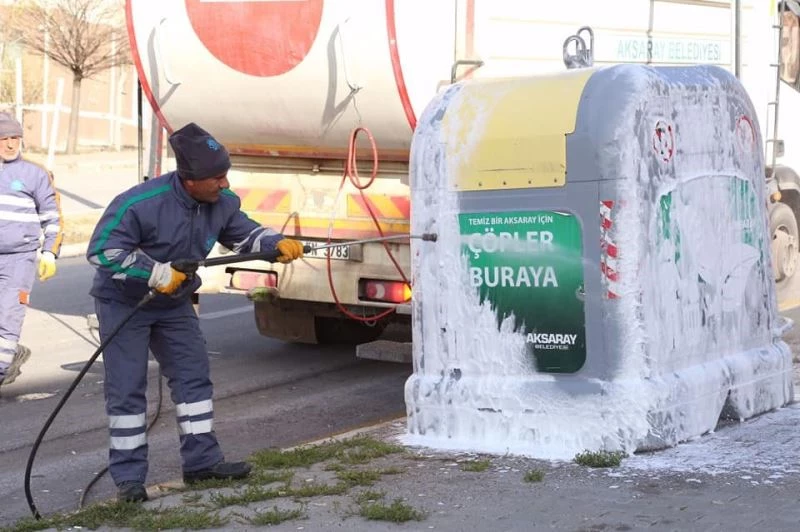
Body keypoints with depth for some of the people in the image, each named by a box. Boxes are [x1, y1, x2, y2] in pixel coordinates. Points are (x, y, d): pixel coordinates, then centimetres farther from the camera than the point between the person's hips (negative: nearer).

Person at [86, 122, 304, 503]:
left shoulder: (222, 203, -11)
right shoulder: (140, 204, -32)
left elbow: (245, 234, 6)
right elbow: (101, 251, -29)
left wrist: (278, 244, -14)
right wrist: (156, 273, -31)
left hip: (174, 303, 6)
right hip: (123, 303, -6)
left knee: (193, 376, 6)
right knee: (127, 389, -5)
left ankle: (201, 460, 15)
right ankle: (128, 476, 2)